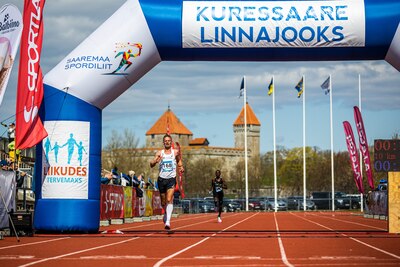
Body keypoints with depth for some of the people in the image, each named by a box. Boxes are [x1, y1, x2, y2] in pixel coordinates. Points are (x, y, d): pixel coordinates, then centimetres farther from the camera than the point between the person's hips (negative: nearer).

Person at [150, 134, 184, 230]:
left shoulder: (175, 152, 2)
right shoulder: (159, 153, 1)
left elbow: (179, 161, 17)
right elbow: (151, 165, -8)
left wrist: (181, 167, -4)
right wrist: (155, 161, -30)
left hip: (171, 179, -2)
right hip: (161, 179, 2)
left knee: (169, 200, -18)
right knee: (163, 202, 12)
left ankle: (168, 221, -24)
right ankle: (166, 214, 42)